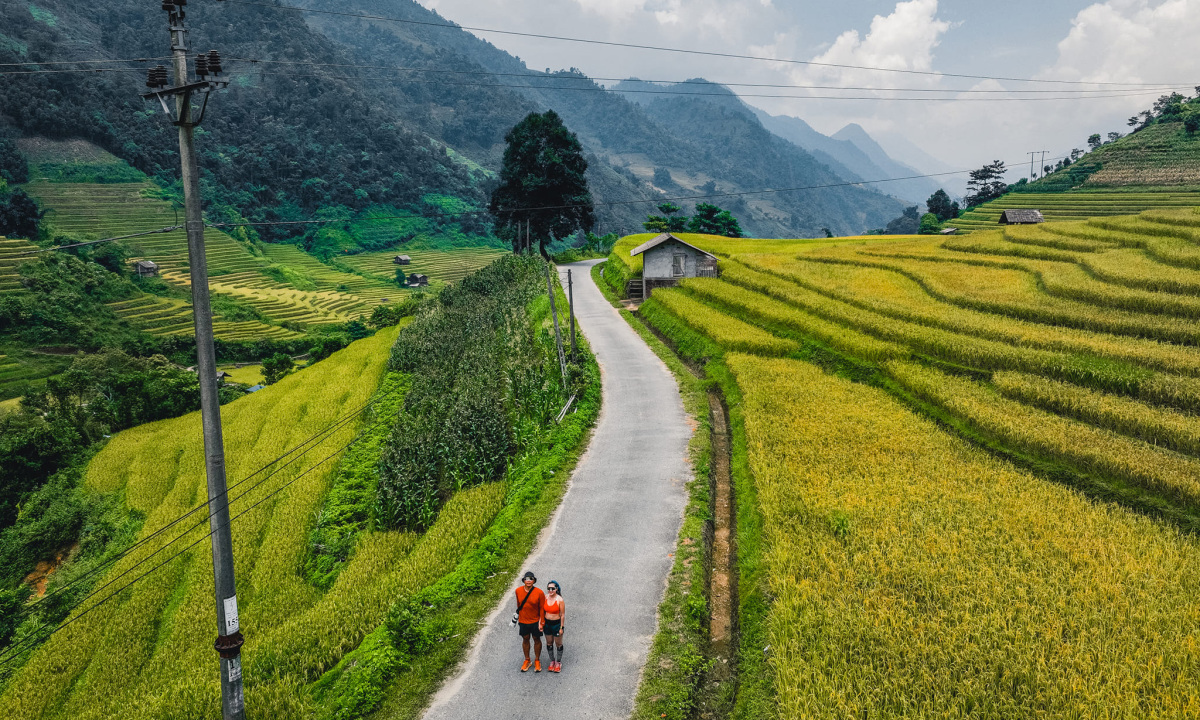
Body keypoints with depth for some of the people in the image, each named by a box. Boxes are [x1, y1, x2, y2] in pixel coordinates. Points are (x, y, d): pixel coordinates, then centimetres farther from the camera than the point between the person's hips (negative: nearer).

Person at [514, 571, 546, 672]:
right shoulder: (518, 591, -9)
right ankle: (527, 661, 34)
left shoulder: (539, 593, -18)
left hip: (535, 621, -2)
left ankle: (537, 661, 30)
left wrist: (542, 622, -10)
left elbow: (542, 608, -10)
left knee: (536, 639, 12)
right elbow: (518, 605, 7)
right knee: (525, 639, 16)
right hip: (523, 621, 2)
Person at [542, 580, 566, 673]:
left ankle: (558, 662, 30)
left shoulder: (560, 600, -20)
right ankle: (552, 661, 36)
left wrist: (561, 628, -12)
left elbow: (562, 615, -14)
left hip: (556, 624, -4)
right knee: (549, 643, 17)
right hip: (547, 623, 4)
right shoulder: (545, 597, -7)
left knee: (558, 644, 12)